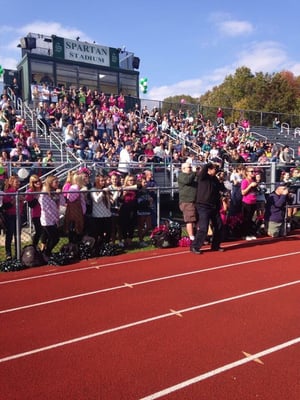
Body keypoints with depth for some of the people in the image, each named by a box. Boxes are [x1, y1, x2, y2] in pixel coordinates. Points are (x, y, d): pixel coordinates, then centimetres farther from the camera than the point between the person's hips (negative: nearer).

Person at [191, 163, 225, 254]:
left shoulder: (215, 179, 12)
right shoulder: (202, 177, -8)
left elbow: (220, 188, 19)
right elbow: (204, 168, -25)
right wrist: (211, 164, -10)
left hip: (214, 206, 8)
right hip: (203, 206, -7)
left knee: (219, 226, 11)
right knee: (203, 228, -11)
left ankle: (215, 246, 26)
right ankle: (195, 247, 1)